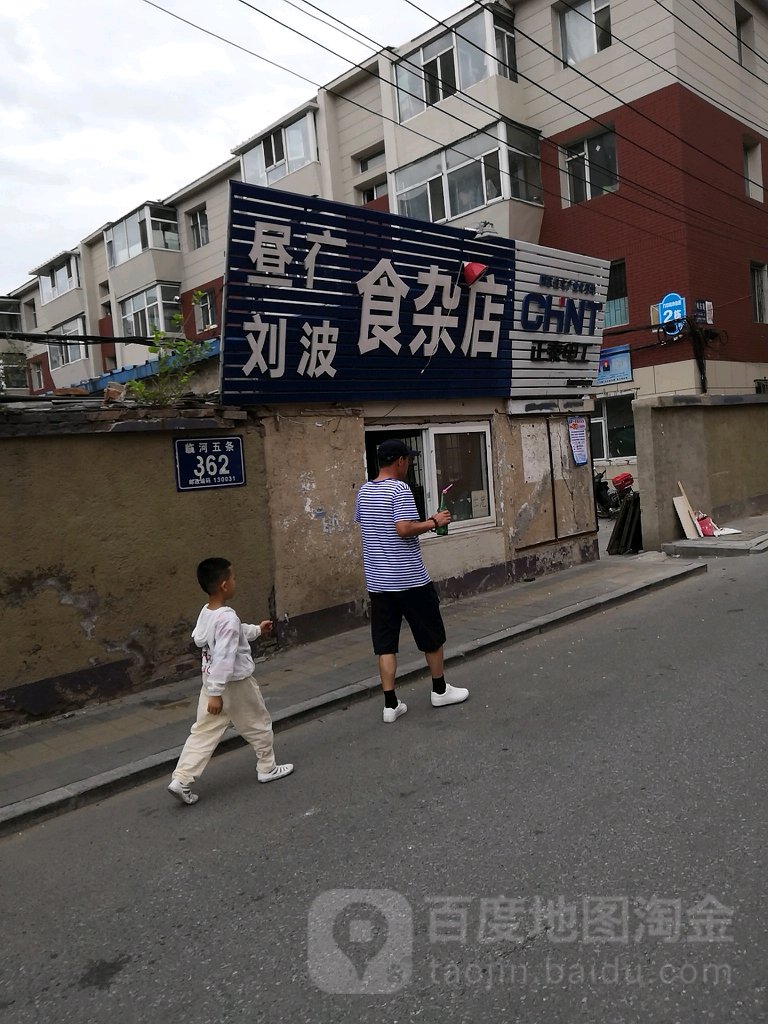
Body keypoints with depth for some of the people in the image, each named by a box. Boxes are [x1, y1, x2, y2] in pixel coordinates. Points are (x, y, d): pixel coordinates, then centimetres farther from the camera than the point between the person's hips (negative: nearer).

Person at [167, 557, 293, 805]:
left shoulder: (205, 613, 2)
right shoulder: (228, 618, -27)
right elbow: (223, 658, -30)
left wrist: (256, 630, 28)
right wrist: (216, 693, -28)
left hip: (212, 682, 8)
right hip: (235, 684, -8)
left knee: (204, 732, 11)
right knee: (259, 725, 13)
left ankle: (181, 779, 6)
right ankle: (267, 768, 29)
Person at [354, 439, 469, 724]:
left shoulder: (363, 492, 8)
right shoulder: (399, 489, -14)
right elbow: (404, 529, -24)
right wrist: (434, 522, -10)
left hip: (377, 580, 6)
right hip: (409, 579, -6)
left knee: (385, 644, 7)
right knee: (432, 636, 13)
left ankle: (391, 704, 9)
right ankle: (440, 690, 26)